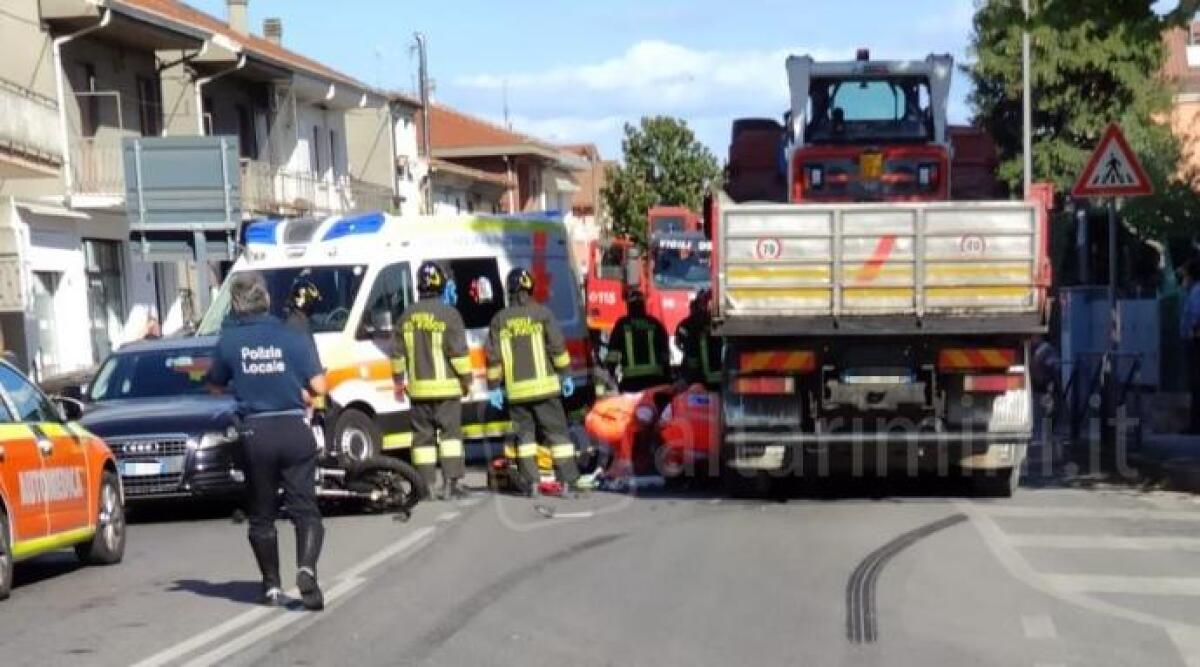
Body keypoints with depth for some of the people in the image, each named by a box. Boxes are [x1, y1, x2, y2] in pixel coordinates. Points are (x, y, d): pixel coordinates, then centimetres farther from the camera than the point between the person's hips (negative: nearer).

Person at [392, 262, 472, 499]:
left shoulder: (407, 316, 7)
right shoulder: (448, 314, -8)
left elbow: (397, 352, 12)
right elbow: (459, 351, -10)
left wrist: (398, 381, 21)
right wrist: (466, 378, -1)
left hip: (419, 388, 4)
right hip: (446, 387, -4)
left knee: (423, 435, 8)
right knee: (450, 433, 0)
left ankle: (426, 484, 6)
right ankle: (450, 483, -8)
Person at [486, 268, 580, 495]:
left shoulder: (500, 320, 4)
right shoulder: (541, 313, -3)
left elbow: (494, 357, 3)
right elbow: (557, 346, -5)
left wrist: (494, 387, 8)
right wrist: (566, 375, 2)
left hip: (516, 390, 2)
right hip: (544, 386, -2)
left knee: (525, 433, 9)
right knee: (557, 431, 2)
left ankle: (531, 482, 4)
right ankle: (566, 480, -3)